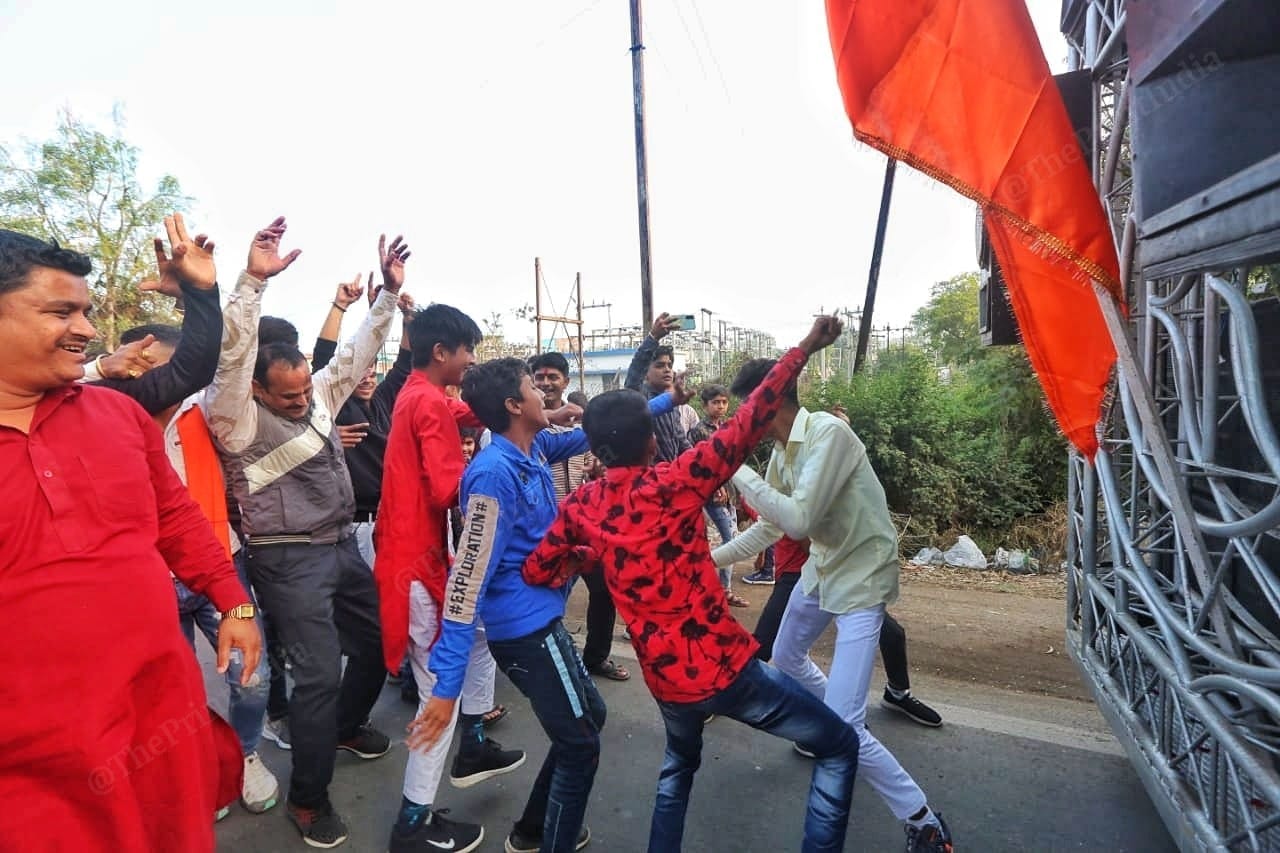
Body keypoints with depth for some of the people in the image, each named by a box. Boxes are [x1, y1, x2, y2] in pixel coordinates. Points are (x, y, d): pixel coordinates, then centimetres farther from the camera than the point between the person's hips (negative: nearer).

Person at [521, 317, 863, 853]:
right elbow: (745, 427, -19)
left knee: (679, 762, 37)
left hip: (665, 679, 6)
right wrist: (803, 350, -12)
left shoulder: (580, 506, -3)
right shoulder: (674, 483, -18)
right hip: (725, 667, -5)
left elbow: (536, 573, 5)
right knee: (839, 748, 15)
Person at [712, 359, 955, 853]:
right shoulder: (781, 452, 0)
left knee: (843, 726, -11)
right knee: (785, 657, 28)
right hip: (823, 567, 9)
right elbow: (771, 527, 10)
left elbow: (799, 520, -32)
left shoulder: (828, 432, -26)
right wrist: (713, 557, 11)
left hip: (863, 577, -9)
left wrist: (738, 471, -24)